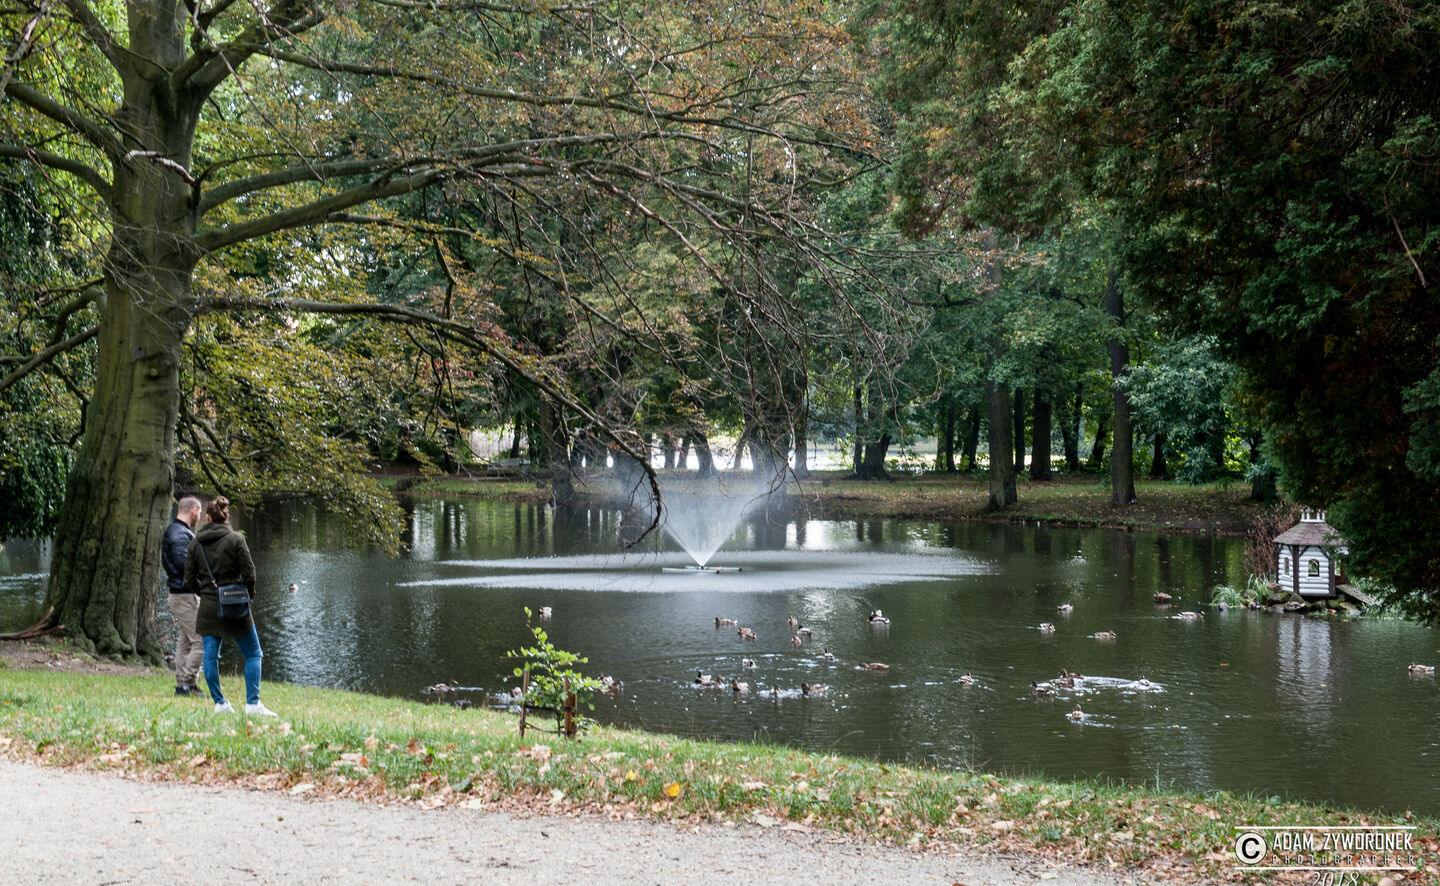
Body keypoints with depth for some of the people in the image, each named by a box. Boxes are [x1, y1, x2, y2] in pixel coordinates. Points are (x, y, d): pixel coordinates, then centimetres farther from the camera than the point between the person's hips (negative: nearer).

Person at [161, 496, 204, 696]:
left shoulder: (175, 531, 16)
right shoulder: (180, 534, -17)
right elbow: (184, 565, -26)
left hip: (180, 595, 11)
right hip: (186, 595, -11)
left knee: (184, 642, 13)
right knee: (201, 642, -10)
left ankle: (182, 684, 16)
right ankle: (187, 684, -9)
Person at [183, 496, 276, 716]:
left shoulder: (196, 542, 2)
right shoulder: (235, 539, -8)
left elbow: (189, 578, 5)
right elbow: (249, 573, -9)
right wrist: (249, 595, 8)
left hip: (208, 607, 3)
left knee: (210, 656, 9)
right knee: (253, 655, 5)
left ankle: (219, 702, 9)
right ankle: (253, 703, -2)